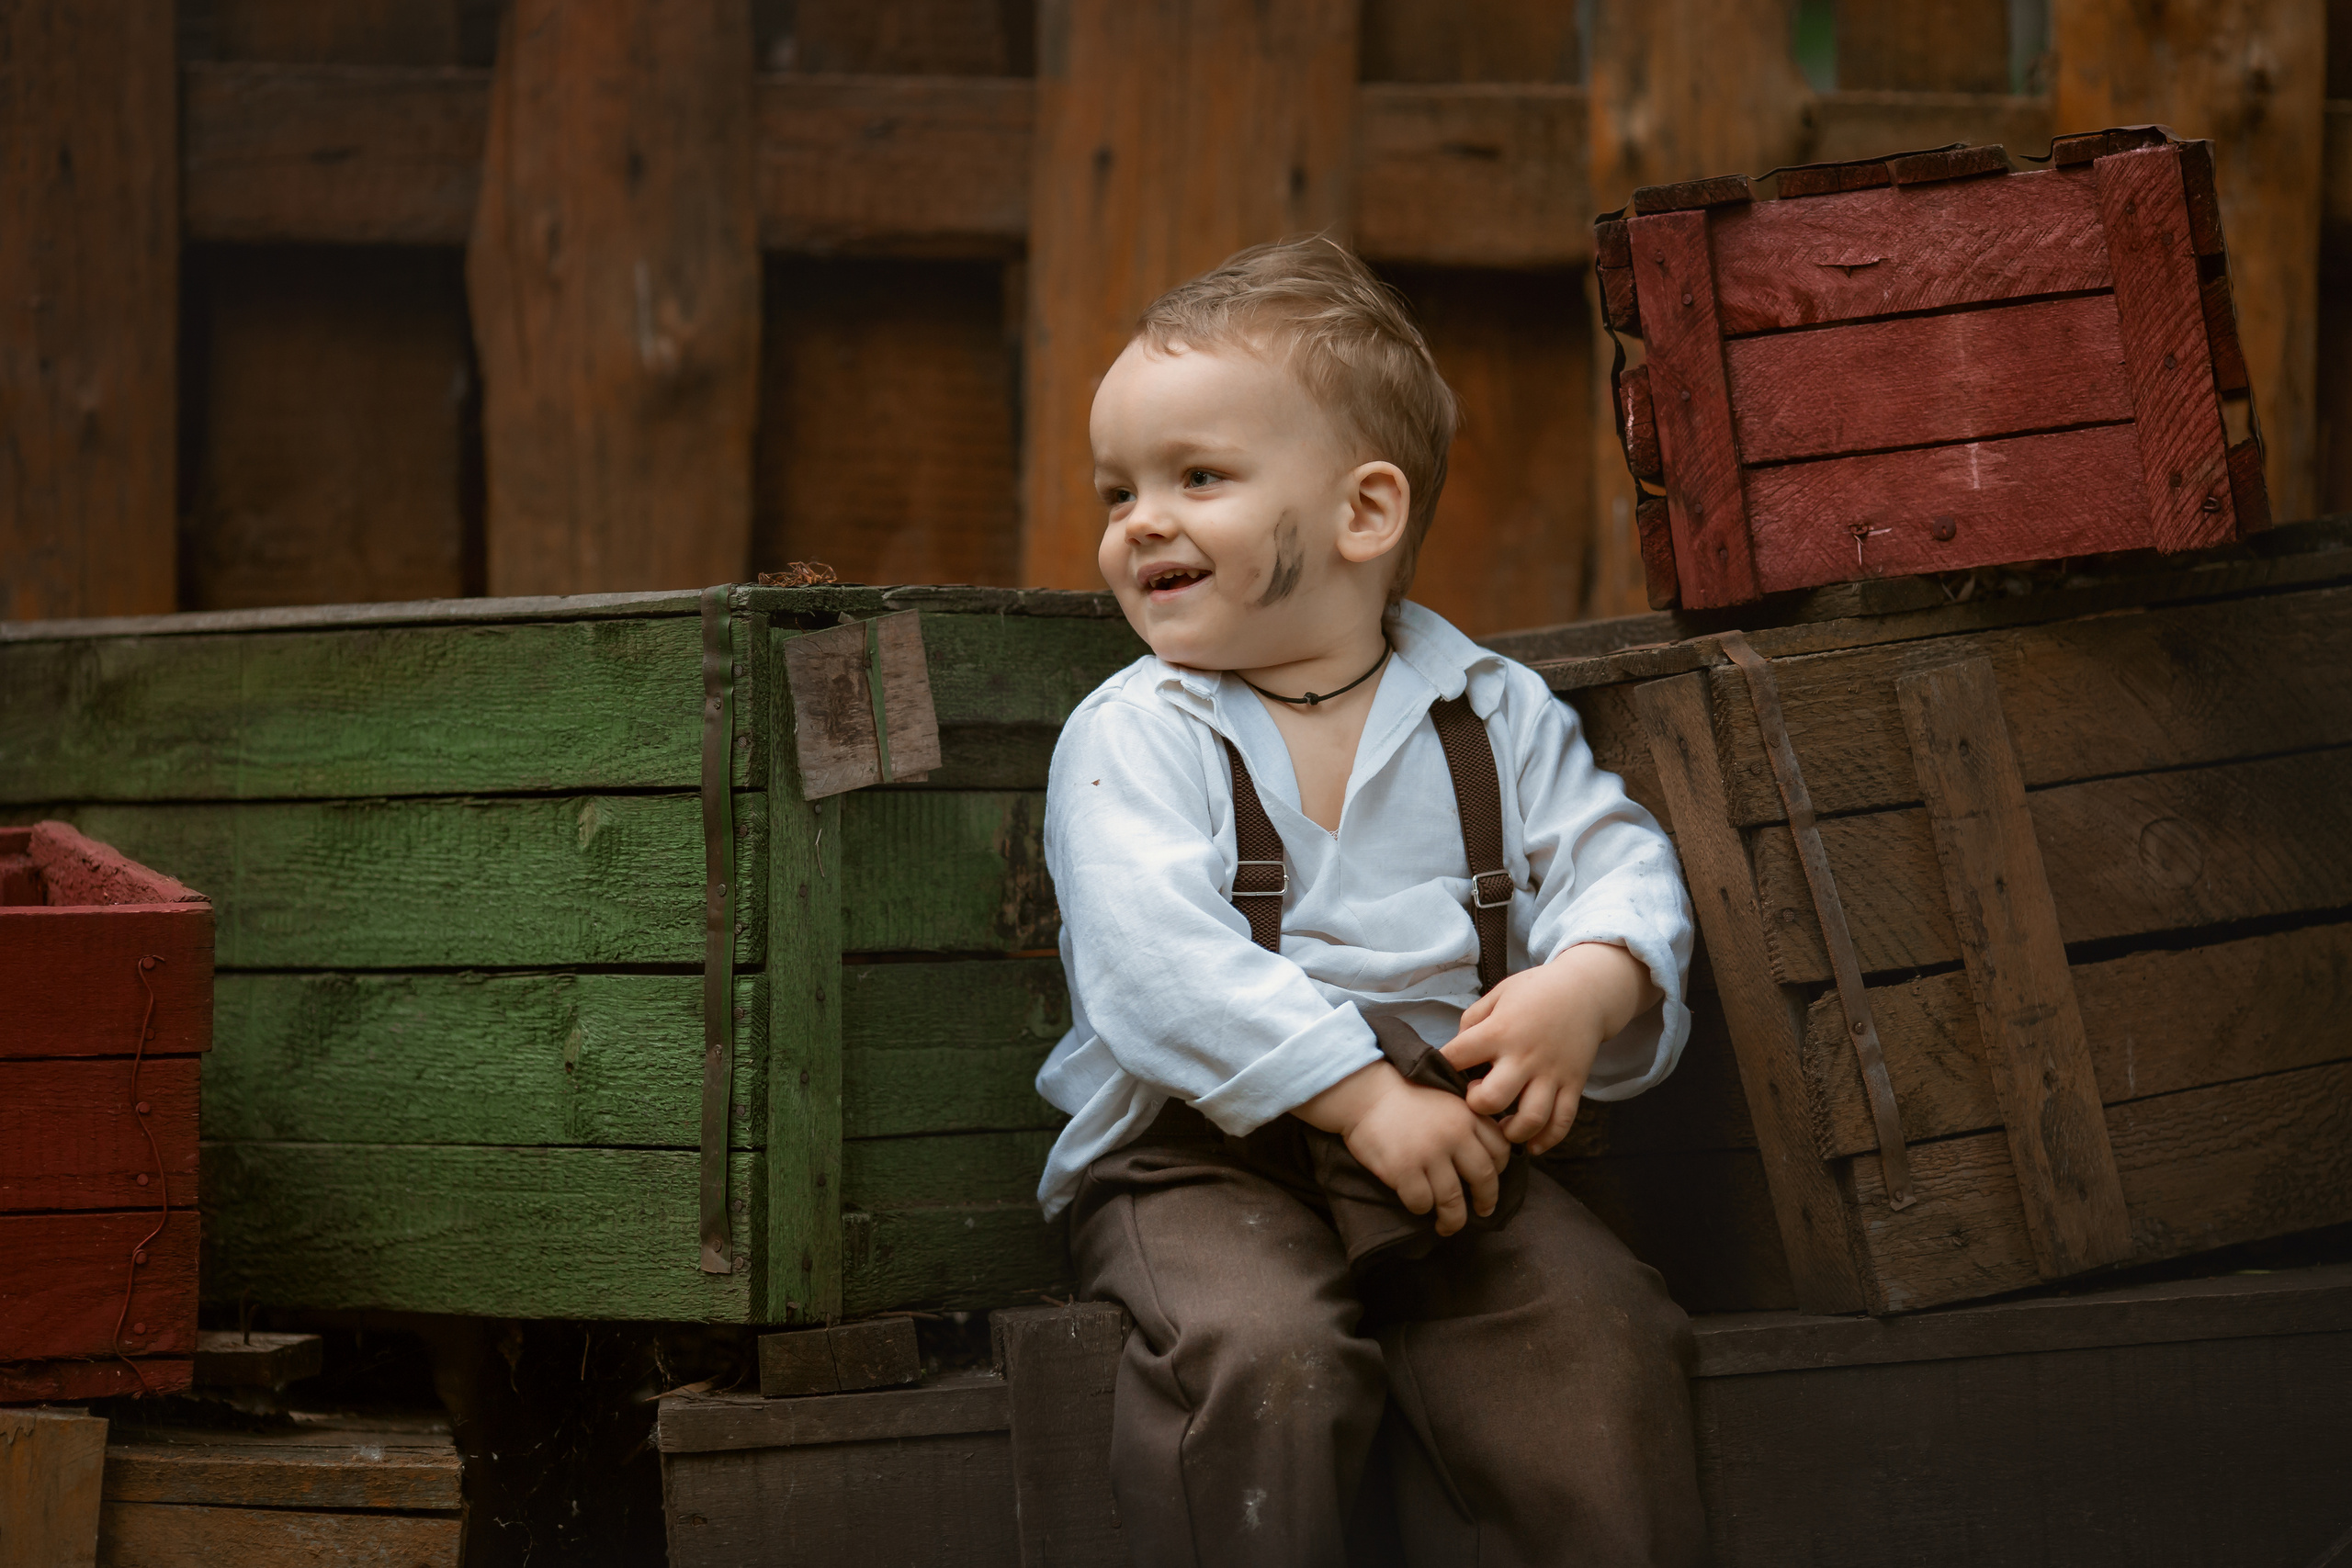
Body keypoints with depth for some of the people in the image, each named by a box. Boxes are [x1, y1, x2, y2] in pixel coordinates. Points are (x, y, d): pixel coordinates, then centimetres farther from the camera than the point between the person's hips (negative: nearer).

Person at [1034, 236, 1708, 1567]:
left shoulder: (1494, 712, 12)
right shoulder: (1132, 737, 0)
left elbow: (1619, 869, 7)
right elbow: (1156, 960, -14)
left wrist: (1584, 989, -18)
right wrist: (1361, 1094, -22)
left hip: (1447, 1136, 3)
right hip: (1203, 1155, -3)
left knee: (1604, 1337, -21)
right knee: (1260, 1354, -32)